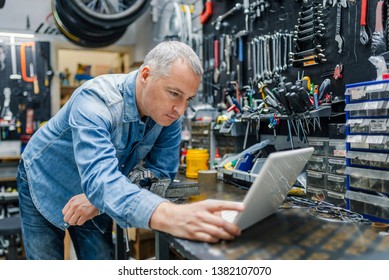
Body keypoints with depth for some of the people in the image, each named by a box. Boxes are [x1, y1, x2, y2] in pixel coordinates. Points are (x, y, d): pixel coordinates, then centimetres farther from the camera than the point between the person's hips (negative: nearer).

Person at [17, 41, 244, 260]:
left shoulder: (169, 113, -18)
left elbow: (161, 170, -16)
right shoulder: (96, 100, -35)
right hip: (45, 186, -3)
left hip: (92, 197, 4)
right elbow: (99, 177, -49)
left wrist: (101, 198, -30)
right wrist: (166, 215, -67)